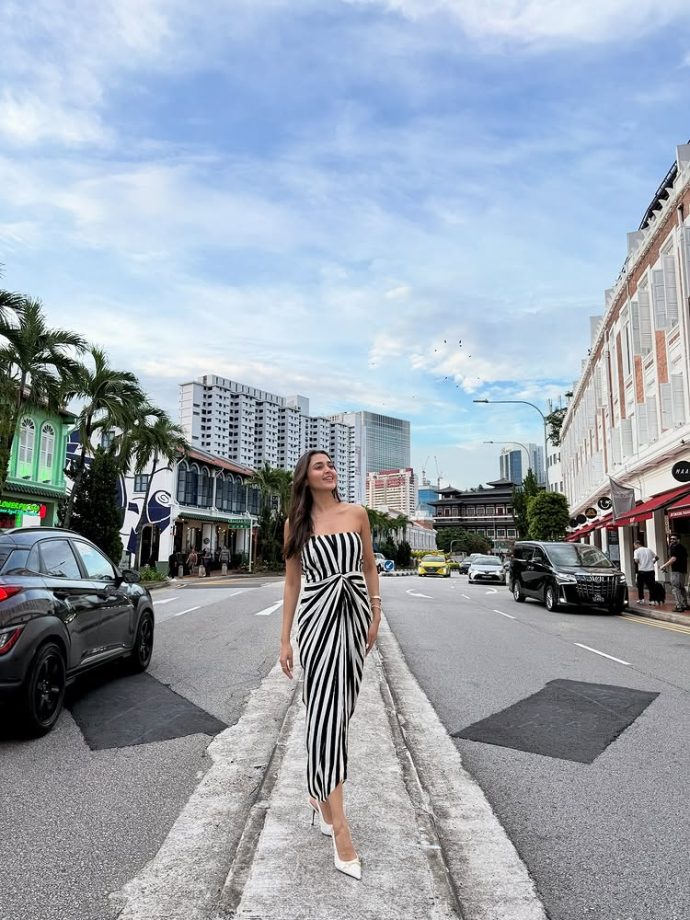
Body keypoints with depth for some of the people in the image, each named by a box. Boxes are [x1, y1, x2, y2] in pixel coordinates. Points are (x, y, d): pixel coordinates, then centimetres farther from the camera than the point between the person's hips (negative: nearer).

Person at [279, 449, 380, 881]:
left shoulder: (356, 513, 5)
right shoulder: (296, 523, 3)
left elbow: (370, 568, 12)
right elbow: (292, 582, 6)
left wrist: (375, 617, 9)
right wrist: (285, 639, 4)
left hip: (354, 614, 2)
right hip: (317, 618, -2)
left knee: (342, 709, 11)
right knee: (325, 711, -8)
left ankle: (320, 792, 35)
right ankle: (340, 828, -4)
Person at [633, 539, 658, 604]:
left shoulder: (637, 551, -3)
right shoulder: (649, 550, 11)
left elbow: (636, 561, -15)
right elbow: (657, 557, 14)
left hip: (642, 571, -3)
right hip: (650, 570, 4)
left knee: (640, 586, 12)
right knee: (651, 586, 6)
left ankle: (641, 599, 14)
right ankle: (651, 600, 5)